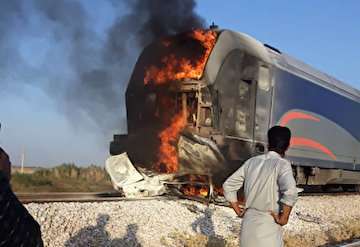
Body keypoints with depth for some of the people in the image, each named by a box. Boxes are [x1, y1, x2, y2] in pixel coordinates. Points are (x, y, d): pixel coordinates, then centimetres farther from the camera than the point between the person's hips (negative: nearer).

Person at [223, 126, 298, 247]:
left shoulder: (251, 162, 4)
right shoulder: (282, 164, -13)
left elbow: (228, 186, 9)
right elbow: (290, 192, -30)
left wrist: (239, 211, 11)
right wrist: (284, 218, -17)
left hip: (248, 223, 6)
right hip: (268, 225, -5)